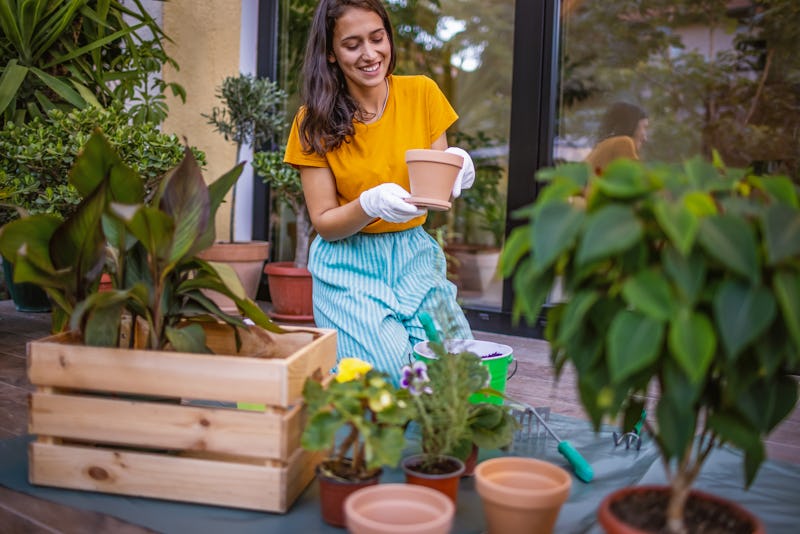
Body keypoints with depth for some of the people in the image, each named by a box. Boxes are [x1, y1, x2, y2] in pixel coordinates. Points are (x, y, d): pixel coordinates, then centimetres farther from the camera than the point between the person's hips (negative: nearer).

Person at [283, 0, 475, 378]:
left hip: (412, 256, 2)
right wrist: (371, 204, -27)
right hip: (349, 262, -2)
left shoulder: (422, 93, -2)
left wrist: (456, 170, -21)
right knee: (390, 368, -21)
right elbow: (323, 223, -7)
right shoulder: (314, 121, -6)